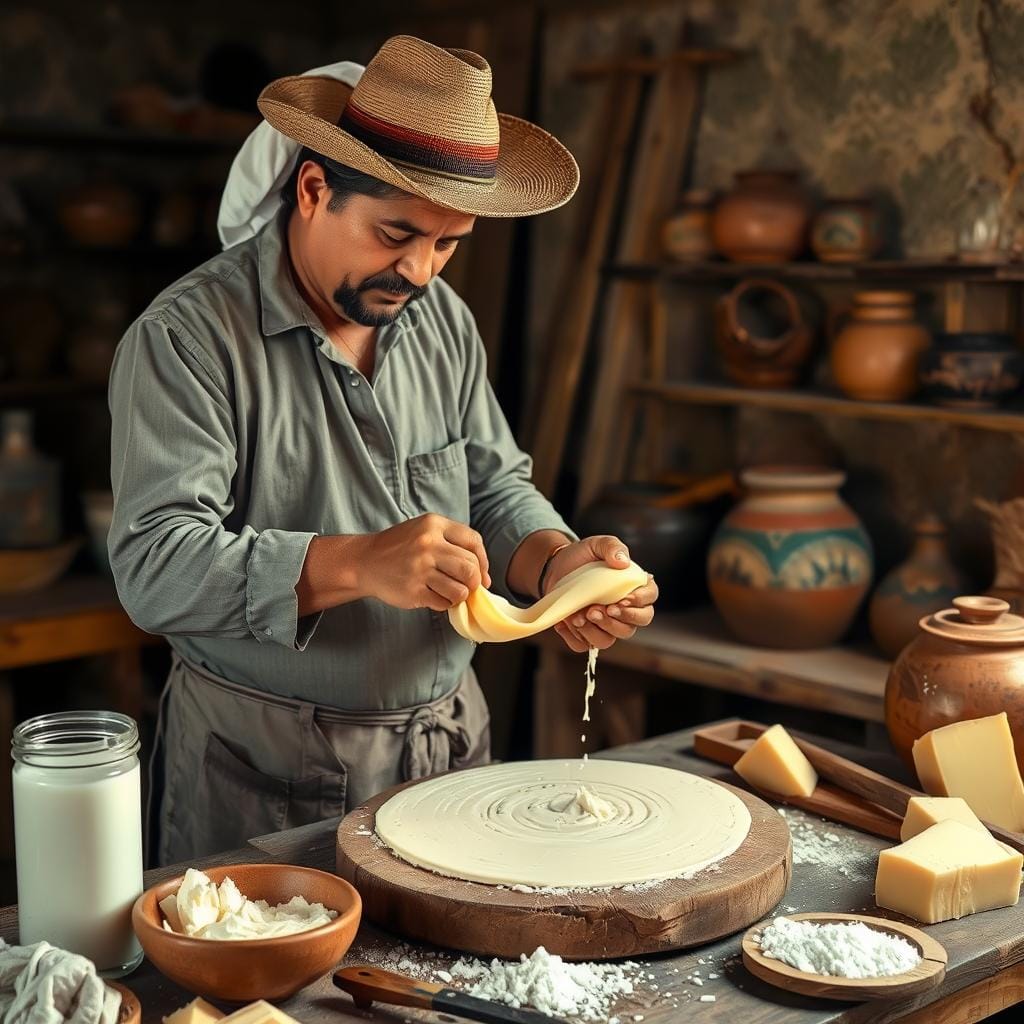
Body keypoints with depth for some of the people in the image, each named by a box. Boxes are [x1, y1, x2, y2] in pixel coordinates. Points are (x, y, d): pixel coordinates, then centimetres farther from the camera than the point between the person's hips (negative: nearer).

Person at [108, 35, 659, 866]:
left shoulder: (444, 319, 5)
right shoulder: (187, 337, -16)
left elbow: (495, 489, 10)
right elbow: (156, 564, -24)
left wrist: (556, 561, -13)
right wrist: (356, 566, -36)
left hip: (449, 735, 6)